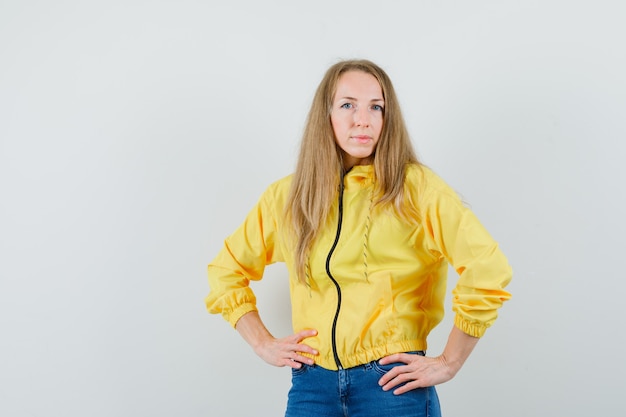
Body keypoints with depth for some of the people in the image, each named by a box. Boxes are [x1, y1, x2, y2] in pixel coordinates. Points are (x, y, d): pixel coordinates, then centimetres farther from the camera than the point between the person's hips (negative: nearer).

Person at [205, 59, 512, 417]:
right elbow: (226, 270, 16)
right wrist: (263, 343, 7)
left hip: (393, 383, -2)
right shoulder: (287, 196, 5)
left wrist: (449, 362, -12)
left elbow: (488, 270, -15)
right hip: (312, 383, 3)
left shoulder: (416, 186, -7)